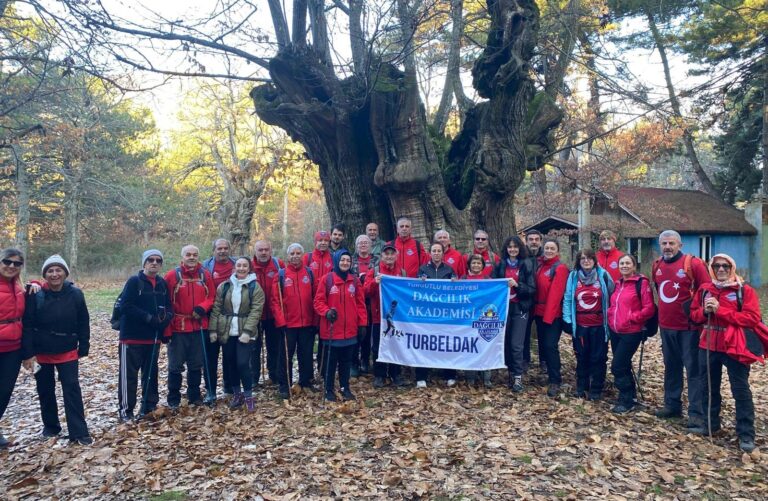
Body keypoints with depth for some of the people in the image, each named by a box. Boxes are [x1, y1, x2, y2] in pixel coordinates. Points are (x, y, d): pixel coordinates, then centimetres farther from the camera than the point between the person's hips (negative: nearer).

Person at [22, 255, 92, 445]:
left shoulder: (75, 294, -8)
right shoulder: (36, 295, -10)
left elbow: (83, 324, -1)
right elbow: (27, 325, -8)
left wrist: (83, 349, -1)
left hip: (68, 352, -1)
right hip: (41, 352, 1)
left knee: (72, 389, -5)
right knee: (45, 390, 13)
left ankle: (79, 432, -4)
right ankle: (50, 426, 32)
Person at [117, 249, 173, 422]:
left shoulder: (163, 284, 8)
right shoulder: (134, 281, -9)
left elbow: (169, 306, 12)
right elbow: (125, 306, -17)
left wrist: (166, 317, -11)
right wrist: (149, 318, -22)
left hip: (154, 337, 6)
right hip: (132, 336, -6)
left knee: (151, 373, 15)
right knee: (129, 374, 1)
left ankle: (149, 406, 27)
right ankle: (125, 410, 11)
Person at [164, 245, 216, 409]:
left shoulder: (205, 275, 3)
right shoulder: (172, 275, -7)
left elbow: (211, 296, 4)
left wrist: (202, 308, -15)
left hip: (199, 326, 3)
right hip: (178, 327, -3)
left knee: (196, 364, 13)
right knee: (175, 365, 5)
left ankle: (194, 395, 26)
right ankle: (173, 399, 17)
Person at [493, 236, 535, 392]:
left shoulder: (527, 265, -1)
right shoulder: (501, 265, 7)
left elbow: (532, 289, -5)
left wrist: (517, 285, -19)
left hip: (520, 308, -3)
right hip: (504, 307, 3)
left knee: (516, 344, -8)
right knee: (506, 342, 5)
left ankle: (518, 377, 1)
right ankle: (511, 372, 19)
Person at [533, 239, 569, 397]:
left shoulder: (560, 268, -9)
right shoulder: (540, 266, 14)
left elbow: (555, 294, -16)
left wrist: (549, 315, -19)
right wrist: (536, 310, 6)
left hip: (553, 314, -7)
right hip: (539, 312, 7)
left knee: (550, 345, -10)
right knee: (543, 345, 12)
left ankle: (555, 381, -2)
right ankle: (551, 373, 27)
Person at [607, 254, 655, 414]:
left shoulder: (641, 282, -10)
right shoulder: (618, 284, 12)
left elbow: (649, 308, -14)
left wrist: (631, 318, -16)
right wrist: (610, 316, 9)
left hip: (631, 333, -7)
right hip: (615, 331, 7)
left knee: (617, 367, -7)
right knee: (624, 366, 15)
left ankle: (626, 400, 7)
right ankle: (631, 395, 29)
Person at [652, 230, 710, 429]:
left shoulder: (693, 263, -10)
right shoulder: (657, 266, 7)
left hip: (689, 327, -6)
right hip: (666, 326, 6)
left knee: (693, 369, -2)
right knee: (671, 367, 16)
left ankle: (696, 412, 2)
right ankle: (672, 404, 27)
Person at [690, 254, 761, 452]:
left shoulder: (745, 290, -6)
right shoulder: (704, 289, 8)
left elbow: (752, 318, -15)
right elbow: (694, 314, 12)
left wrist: (720, 310, -19)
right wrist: (705, 311, -11)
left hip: (734, 347, -5)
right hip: (708, 346, 5)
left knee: (741, 390, 1)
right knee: (708, 387, 15)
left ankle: (746, 434, 9)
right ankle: (710, 423, 31)